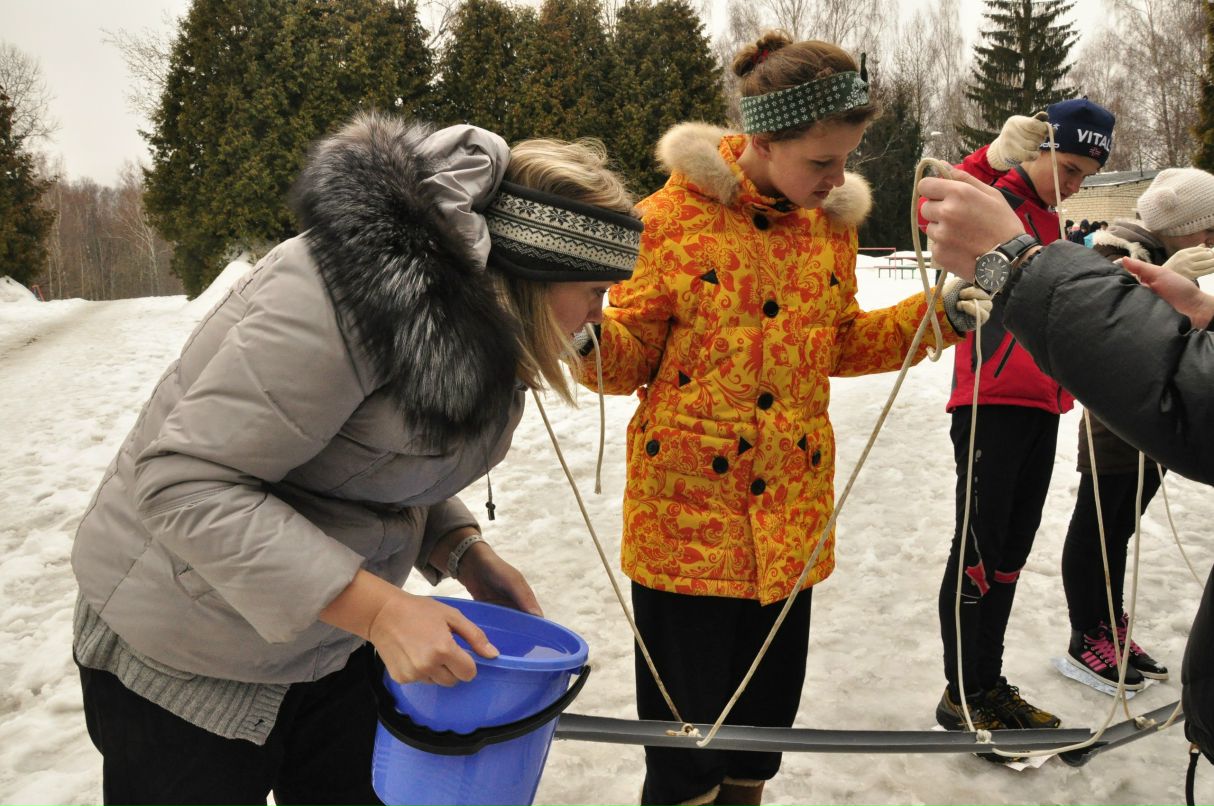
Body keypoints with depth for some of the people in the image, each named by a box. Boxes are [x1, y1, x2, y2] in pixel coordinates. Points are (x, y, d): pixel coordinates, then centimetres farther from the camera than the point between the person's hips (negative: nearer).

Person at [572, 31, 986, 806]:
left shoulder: (834, 219, 5)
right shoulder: (676, 213, -10)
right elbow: (631, 357, -5)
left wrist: (934, 315, 2)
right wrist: (581, 334, -25)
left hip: (790, 507, 5)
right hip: (686, 504, -4)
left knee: (768, 711, 17)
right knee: (687, 719, 3)